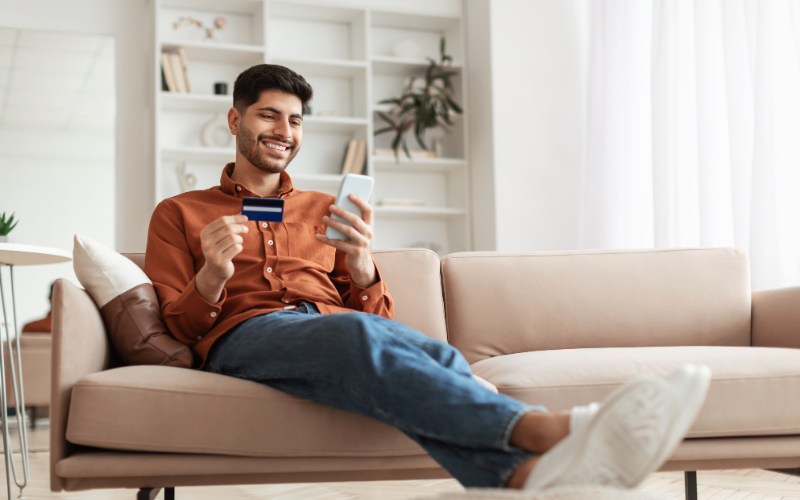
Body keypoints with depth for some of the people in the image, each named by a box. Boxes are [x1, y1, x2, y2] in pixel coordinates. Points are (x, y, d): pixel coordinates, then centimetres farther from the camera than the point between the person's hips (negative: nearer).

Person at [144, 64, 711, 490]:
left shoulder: (324, 211, 27)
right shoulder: (178, 214, 21)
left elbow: (378, 316, 18)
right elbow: (173, 327, 10)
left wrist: (361, 265, -6)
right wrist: (213, 277, -12)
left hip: (341, 327, 3)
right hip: (244, 336, -3)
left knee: (434, 357, -34)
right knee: (355, 335, -40)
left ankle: (527, 470, -65)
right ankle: (550, 429, -60)